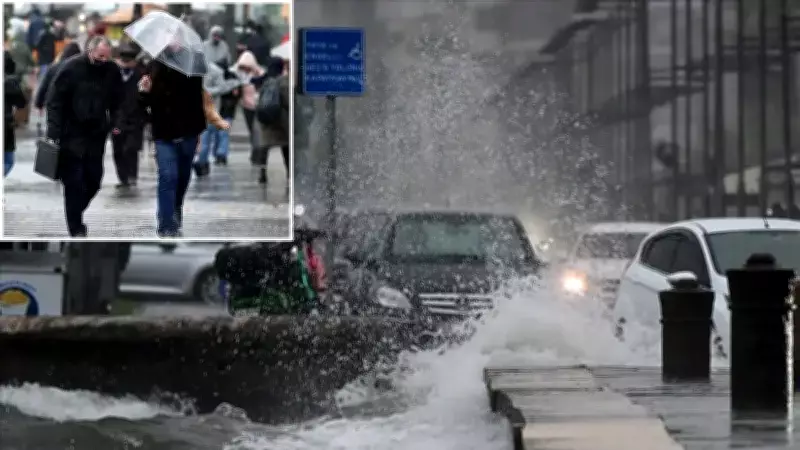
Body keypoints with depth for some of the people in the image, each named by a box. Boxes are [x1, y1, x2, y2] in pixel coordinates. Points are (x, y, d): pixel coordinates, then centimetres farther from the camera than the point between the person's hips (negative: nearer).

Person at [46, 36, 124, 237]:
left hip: (96, 136, 4)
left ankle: (75, 214, 29)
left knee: (94, 181, 5)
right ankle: (76, 227, 3)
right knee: (74, 182, -5)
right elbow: (54, 101, -11)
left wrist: (115, 122, 4)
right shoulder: (71, 68, -12)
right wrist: (54, 133, -16)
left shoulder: (112, 70, 1)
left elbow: (117, 101, 16)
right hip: (71, 136, -4)